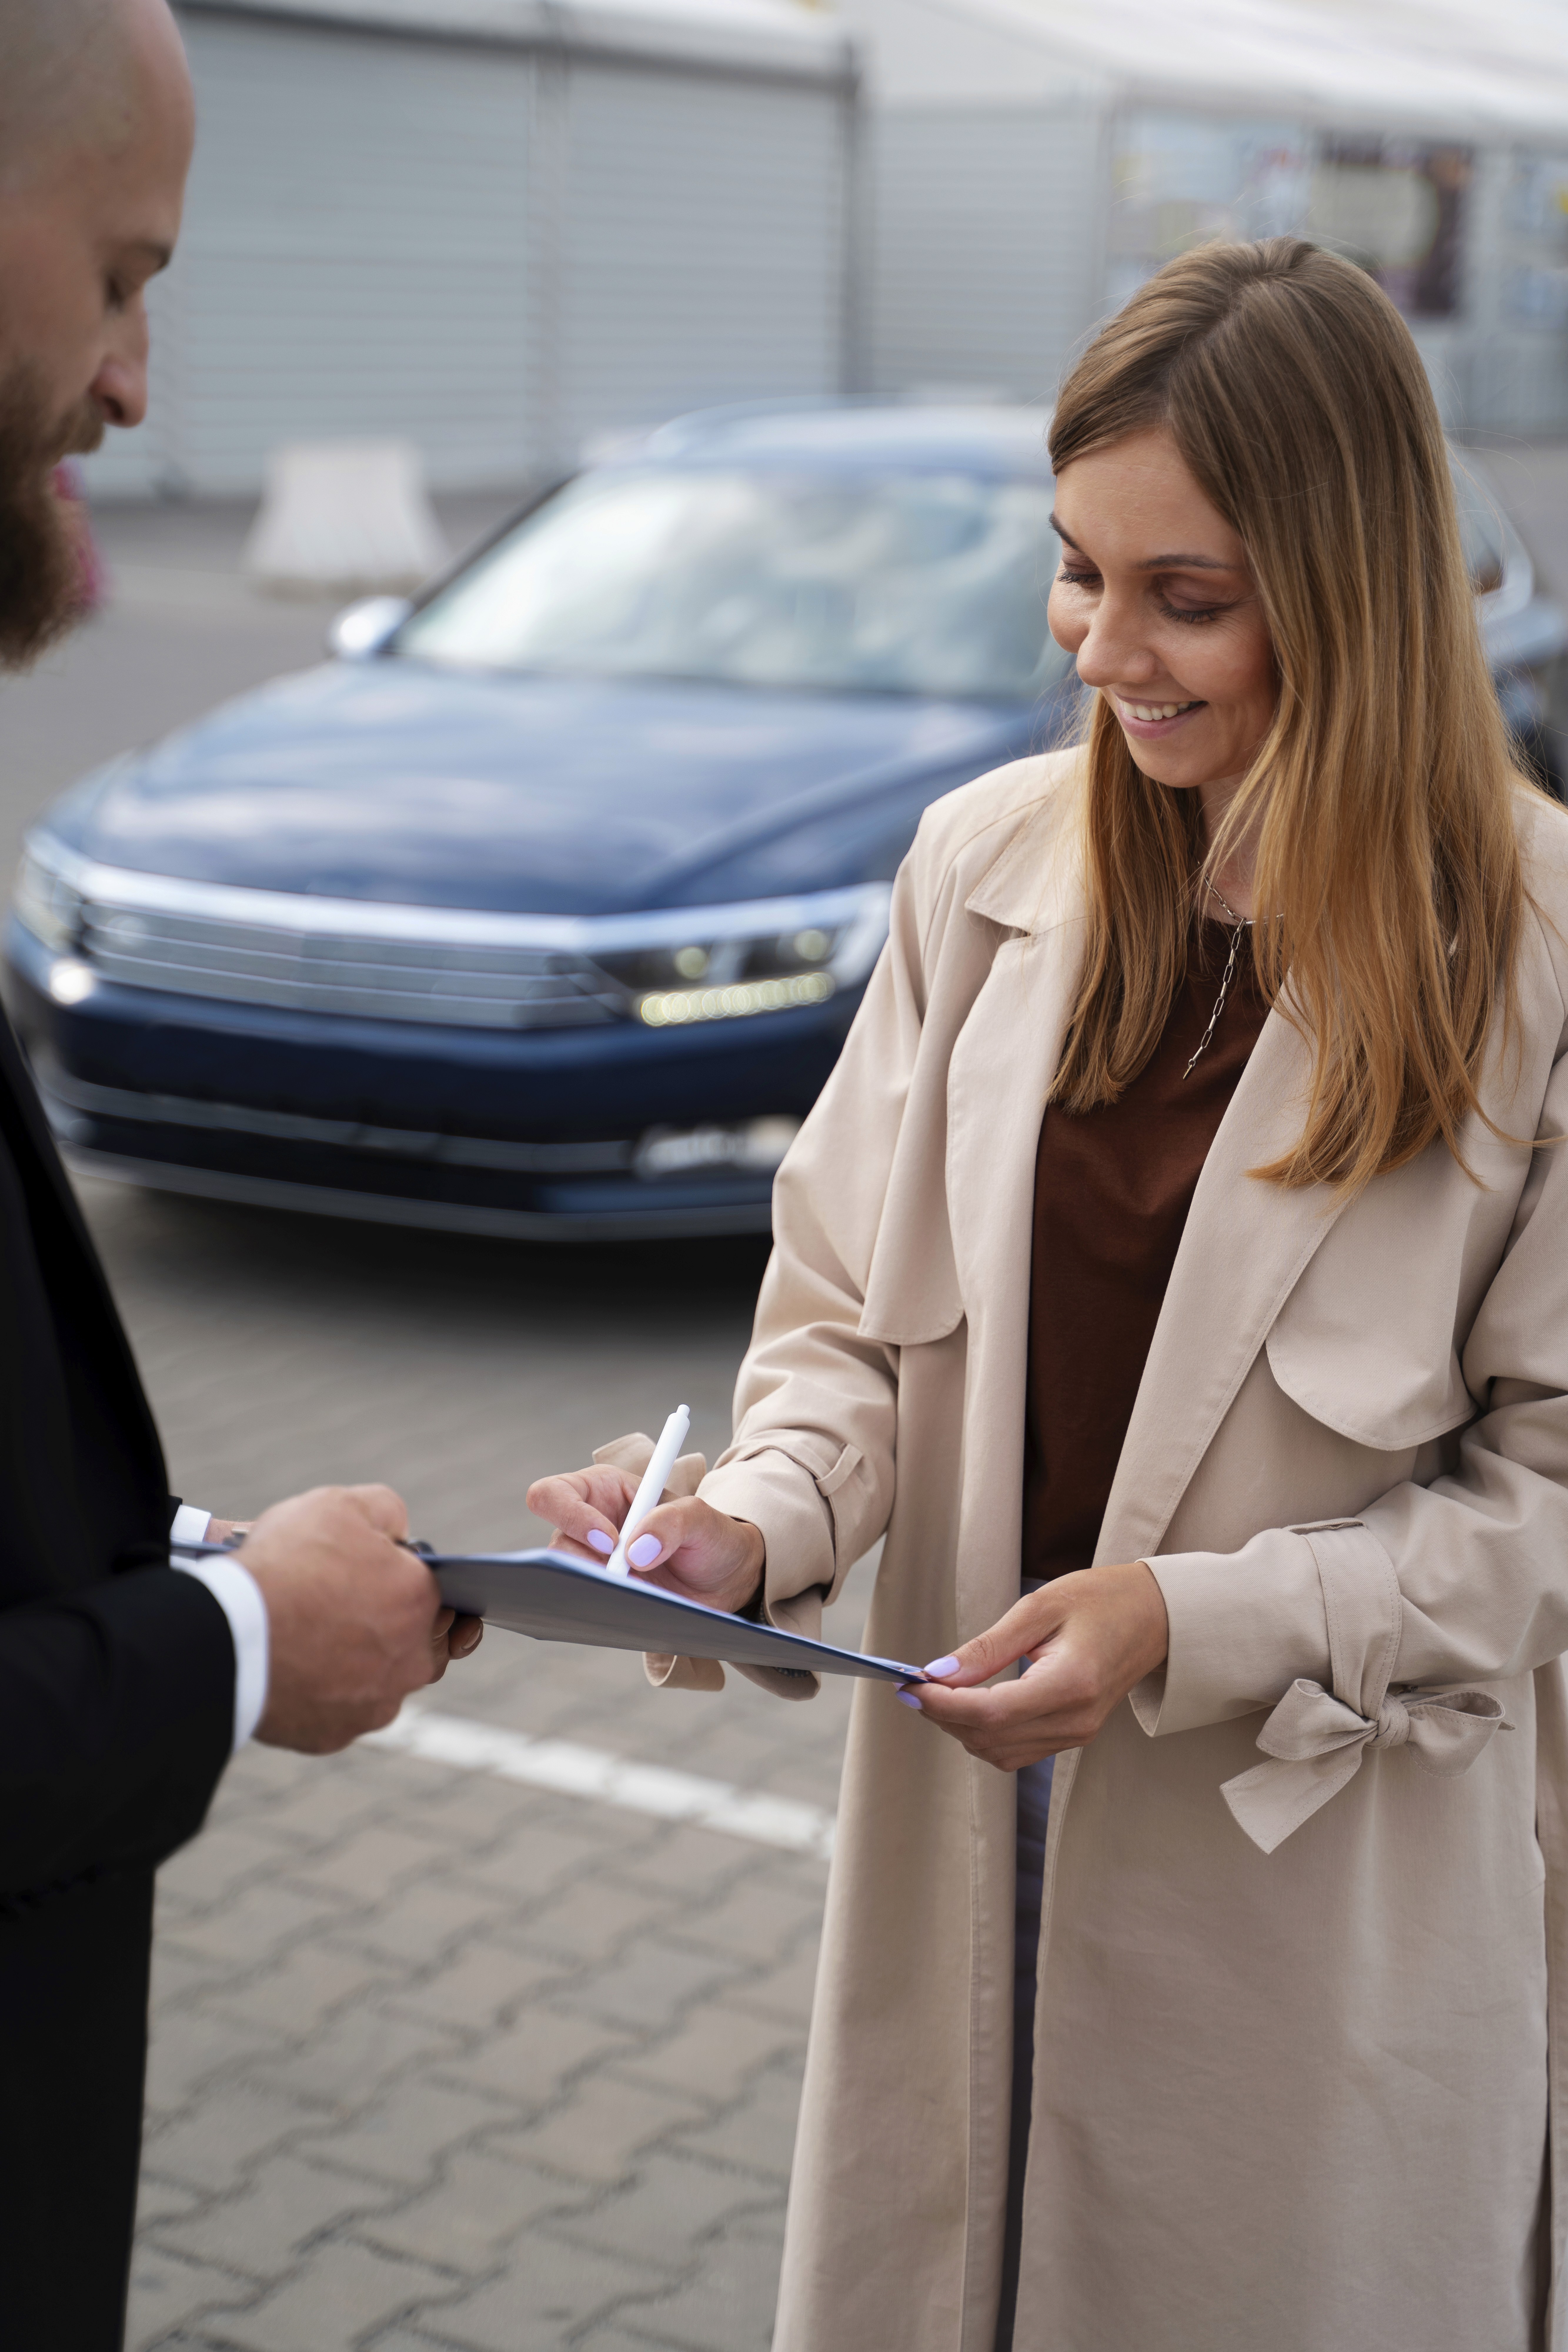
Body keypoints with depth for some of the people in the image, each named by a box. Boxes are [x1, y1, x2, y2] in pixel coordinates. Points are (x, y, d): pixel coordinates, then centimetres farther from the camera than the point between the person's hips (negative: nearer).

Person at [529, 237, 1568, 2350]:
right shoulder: (985, 867, 0)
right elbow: (856, 1314, 6)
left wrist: (1195, 1622, -19)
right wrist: (757, 1527, -14)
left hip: (1321, 1914, -3)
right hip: (966, 1857, 3)